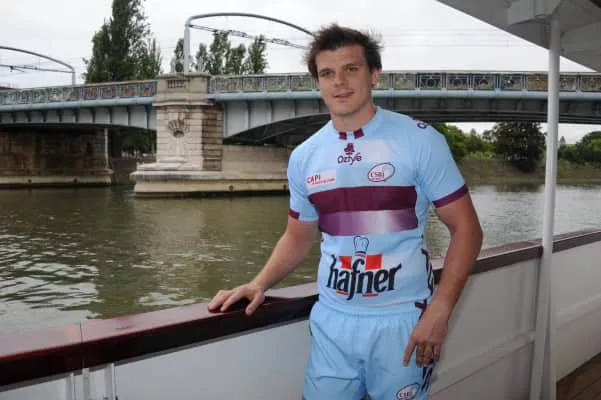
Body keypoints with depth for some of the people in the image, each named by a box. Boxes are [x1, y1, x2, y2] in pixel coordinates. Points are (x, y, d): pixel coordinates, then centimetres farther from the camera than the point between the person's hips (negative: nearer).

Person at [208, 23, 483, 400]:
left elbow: (466, 228, -7)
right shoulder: (303, 157, 3)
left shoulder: (420, 140, -8)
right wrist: (260, 284, 0)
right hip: (331, 320, 3)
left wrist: (439, 310, -16)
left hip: (401, 319, -3)